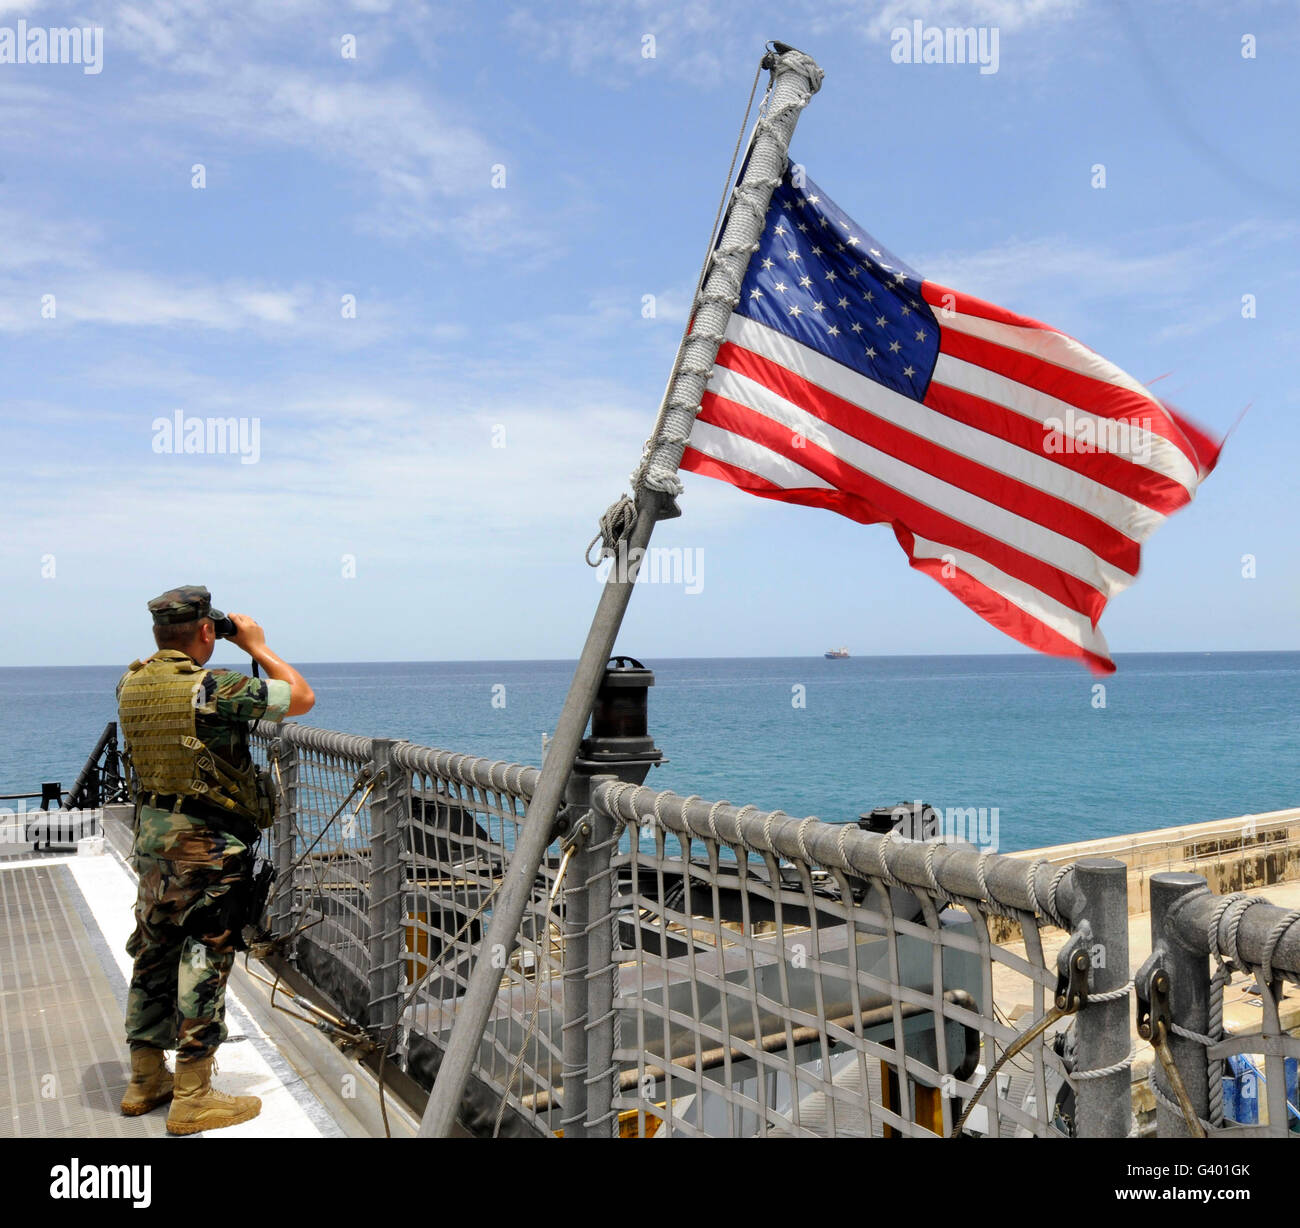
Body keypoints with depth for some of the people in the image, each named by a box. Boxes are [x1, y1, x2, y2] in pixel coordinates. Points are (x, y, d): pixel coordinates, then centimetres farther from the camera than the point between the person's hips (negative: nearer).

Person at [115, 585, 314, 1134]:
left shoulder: (131, 686, 2)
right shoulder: (214, 688, -20)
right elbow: (301, 696, -11)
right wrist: (257, 646, -2)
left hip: (151, 834, 8)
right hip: (208, 842, -8)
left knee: (152, 954, 18)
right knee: (204, 959, 2)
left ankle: (146, 1081, 32)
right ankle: (192, 1099, 11)